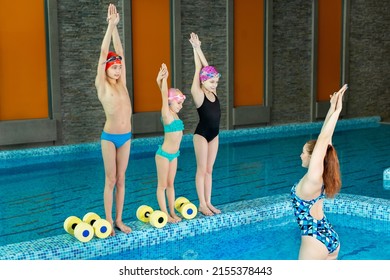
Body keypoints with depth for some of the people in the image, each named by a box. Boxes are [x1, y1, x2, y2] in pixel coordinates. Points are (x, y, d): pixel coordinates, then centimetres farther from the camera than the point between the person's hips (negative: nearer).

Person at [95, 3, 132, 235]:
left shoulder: (122, 84, 7)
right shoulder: (102, 86, -5)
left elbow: (120, 53, 3)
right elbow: (104, 54, -10)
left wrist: (115, 26, 0)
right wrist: (110, 25, -11)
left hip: (126, 136, 5)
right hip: (110, 137, -4)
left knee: (121, 179, 10)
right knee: (110, 180, 1)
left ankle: (119, 220, 17)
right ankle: (109, 221, 11)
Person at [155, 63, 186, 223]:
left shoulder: (174, 114, 5)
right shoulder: (166, 114, -14)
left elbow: (166, 94, 2)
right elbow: (164, 96, -21)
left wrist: (161, 80, -8)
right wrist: (164, 79, -19)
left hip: (174, 154, 8)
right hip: (164, 154, -8)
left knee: (170, 184, 14)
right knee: (162, 185, 3)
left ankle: (172, 212, 22)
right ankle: (165, 214, 10)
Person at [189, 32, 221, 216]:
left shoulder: (213, 92, 4)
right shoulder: (198, 94, -11)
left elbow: (206, 68, 5)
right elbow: (198, 69, -10)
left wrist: (198, 48, 10)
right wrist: (195, 48, -6)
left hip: (214, 135, 6)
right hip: (202, 134, -6)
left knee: (209, 170, 10)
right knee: (202, 169, 0)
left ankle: (208, 203, 15)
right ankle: (202, 204, 7)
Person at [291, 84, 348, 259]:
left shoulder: (313, 178, -19)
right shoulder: (322, 175, 2)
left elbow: (323, 140, -23)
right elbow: (325, 140, 4)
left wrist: (335, 111, -21)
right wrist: (332, 110, 5)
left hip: (315, 239, -9)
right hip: (331, 238, 9)